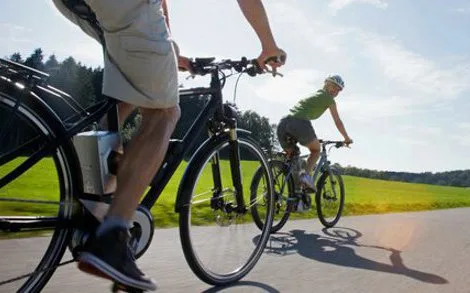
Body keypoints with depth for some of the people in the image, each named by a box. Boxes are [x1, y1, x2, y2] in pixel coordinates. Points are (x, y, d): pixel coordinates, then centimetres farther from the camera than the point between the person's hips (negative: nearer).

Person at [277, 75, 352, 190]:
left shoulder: (313, 95, 38)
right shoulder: (328, 98, 17)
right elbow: (337, 122, 19)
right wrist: (347, 138, 32)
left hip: (283, 123, 6)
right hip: (299, 123, -6)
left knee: (291, 156, 21)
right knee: (316, 150, 17)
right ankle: (306, 173, -7)